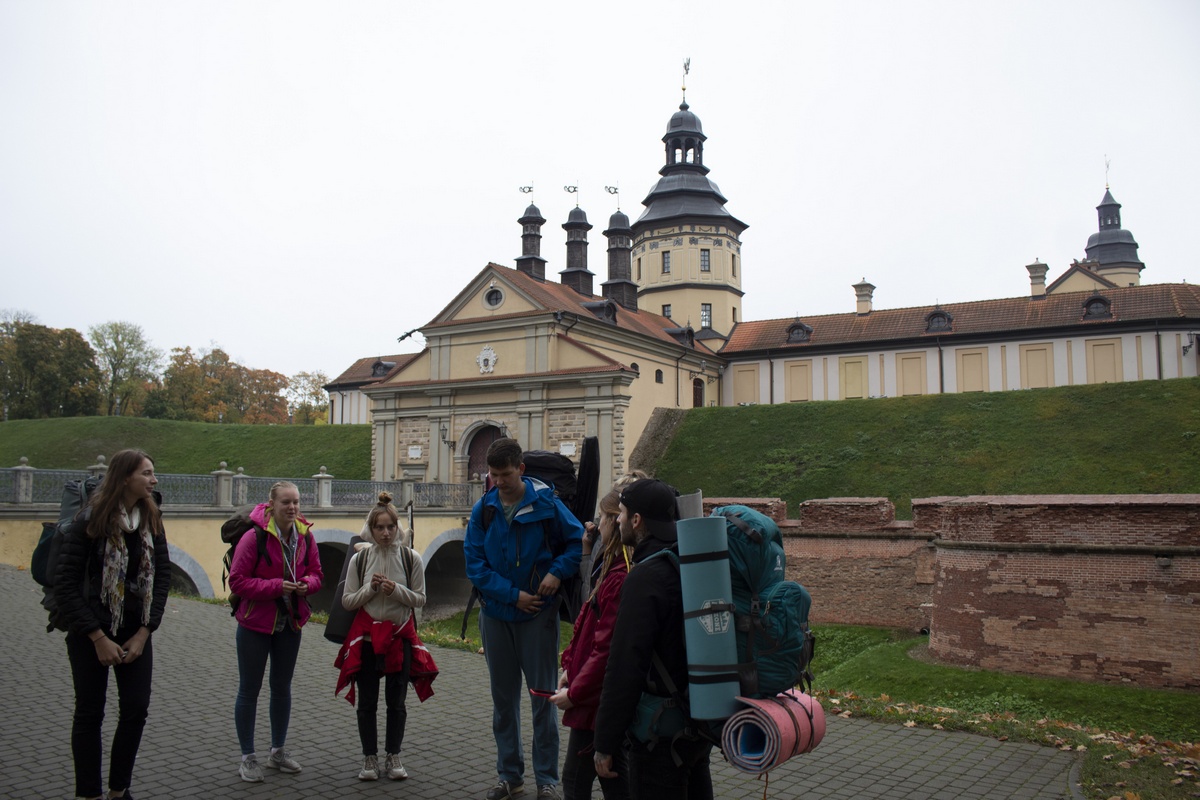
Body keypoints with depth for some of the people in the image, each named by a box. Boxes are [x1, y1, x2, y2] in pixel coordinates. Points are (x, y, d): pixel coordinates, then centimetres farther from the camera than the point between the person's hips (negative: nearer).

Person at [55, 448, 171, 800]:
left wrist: (144, 633, -6)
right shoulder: (89, 521, -12)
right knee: (89, 715, 5)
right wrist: (99, 638, -15)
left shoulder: (151, 522, 2)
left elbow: (162, 577, 2)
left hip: (136, 633, 4)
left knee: (136, 711, 4)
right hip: (91, 635, -4)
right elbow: (65, 586, -13)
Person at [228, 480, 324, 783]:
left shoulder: (305, 536, -4)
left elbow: (316, 573, 6)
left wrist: (308, 584, -16)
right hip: (255, 624, -5)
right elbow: (237, 581, -19)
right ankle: (247, 757, 19)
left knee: (282, 688, 17)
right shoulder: (254, 537, -20)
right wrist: (276, 586, -26)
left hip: (290, 623, 5)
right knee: (249, 690, 6)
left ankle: (278, 751, 32)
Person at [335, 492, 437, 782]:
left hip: (400, 636, 0)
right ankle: (370, 758, 20)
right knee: (367, 701, 7)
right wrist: (371, 588, -16)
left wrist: (396, 590, -17)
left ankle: (393, 757, 20)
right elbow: (347, 601, 0)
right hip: (366, 636, 0)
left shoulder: (411, 558, -4)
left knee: (396, 701, 6)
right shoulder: (359, 559, -3)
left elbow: (419, 600, 0)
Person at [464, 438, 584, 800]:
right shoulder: (483, 510, -1)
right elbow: (474, 564, -4)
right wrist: (512, 594, -13)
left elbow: (578, 540, 0)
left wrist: (558, 572, -16)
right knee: (503, 697, 12)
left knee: (542, 696, 2)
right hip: (496, 613, 3)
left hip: (538, 613, -3)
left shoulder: (546, 504, -8)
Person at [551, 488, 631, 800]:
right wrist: (571, 667, 9)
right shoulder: (614, 567, 8)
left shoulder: (620, 578, -24)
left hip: (600, 701, -10)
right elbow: (588, 628, 16)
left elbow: (606, 649, -24)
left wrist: (574, 692, -14)